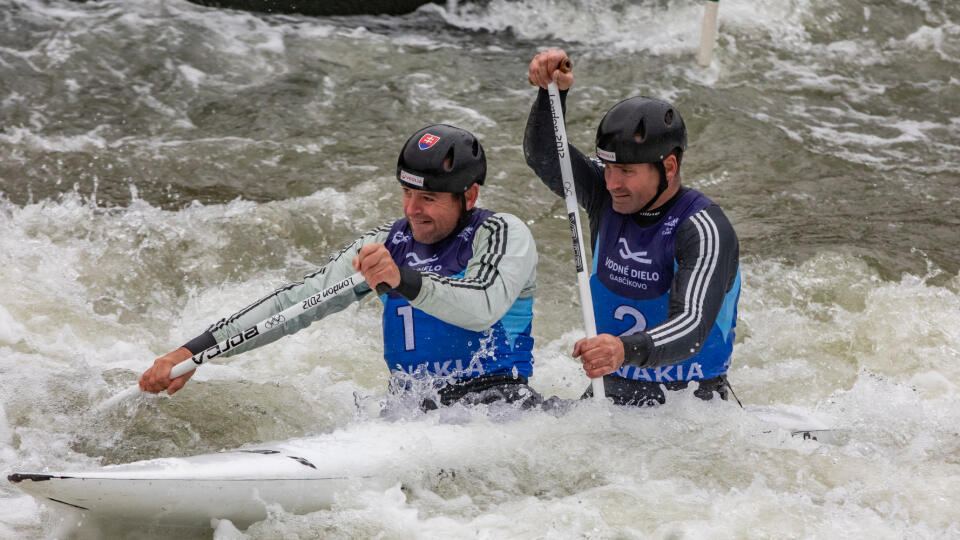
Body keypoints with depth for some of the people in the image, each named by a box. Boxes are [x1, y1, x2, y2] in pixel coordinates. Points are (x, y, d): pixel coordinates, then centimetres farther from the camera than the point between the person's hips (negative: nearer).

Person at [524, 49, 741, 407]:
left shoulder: (704, 231, -18)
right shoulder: (610, 199, 2)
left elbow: (691, 329, -30)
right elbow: (543, 155, -6)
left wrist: (626, 350, -49)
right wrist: (555, 93, -24)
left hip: (688, 402, -4)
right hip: (608, 396, 4)